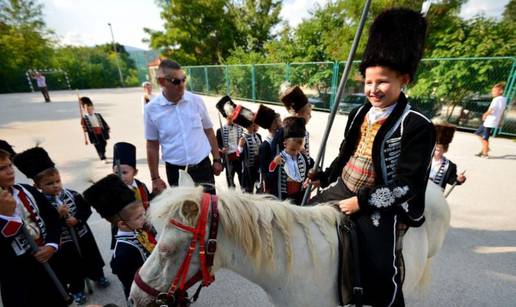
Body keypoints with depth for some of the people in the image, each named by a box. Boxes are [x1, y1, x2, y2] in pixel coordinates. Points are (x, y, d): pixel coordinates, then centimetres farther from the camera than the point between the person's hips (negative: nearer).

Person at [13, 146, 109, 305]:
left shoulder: (72, 194, -10)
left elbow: (87, 209, -5)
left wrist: (77, 219, -21)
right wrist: (57, 215, -33)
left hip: (83, 235, 3)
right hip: (64, 243, -3)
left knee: (92, 259, 24)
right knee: (72, 268, 16)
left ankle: (98, 276, 50)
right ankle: (77, 290, 40)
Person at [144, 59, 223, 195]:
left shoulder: (196, 101, -5)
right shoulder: (151, 109, -7)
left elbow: (209, 131, 6)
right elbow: (152, 145, 0)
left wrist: (217, 160, 6)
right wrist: (155, 178, 1)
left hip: (202, 166, 1)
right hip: (175, 170, 0)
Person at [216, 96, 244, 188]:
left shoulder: (240, 128, 6)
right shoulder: (220, 130, -4)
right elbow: (217, 146, -3)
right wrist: (221, 150, -20)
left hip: (240, 158, 3)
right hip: (229, 159, -2)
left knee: (243, 180, 9)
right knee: (230, 182, 10)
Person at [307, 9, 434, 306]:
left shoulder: (418, 126, -16)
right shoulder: (360, 113, 3)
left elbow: (408, 185, -18)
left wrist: (362, 202, -21)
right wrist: (325, 176, 13)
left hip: (381, 208, -6)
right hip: (342, 191, 7)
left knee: (380, 282, -7)